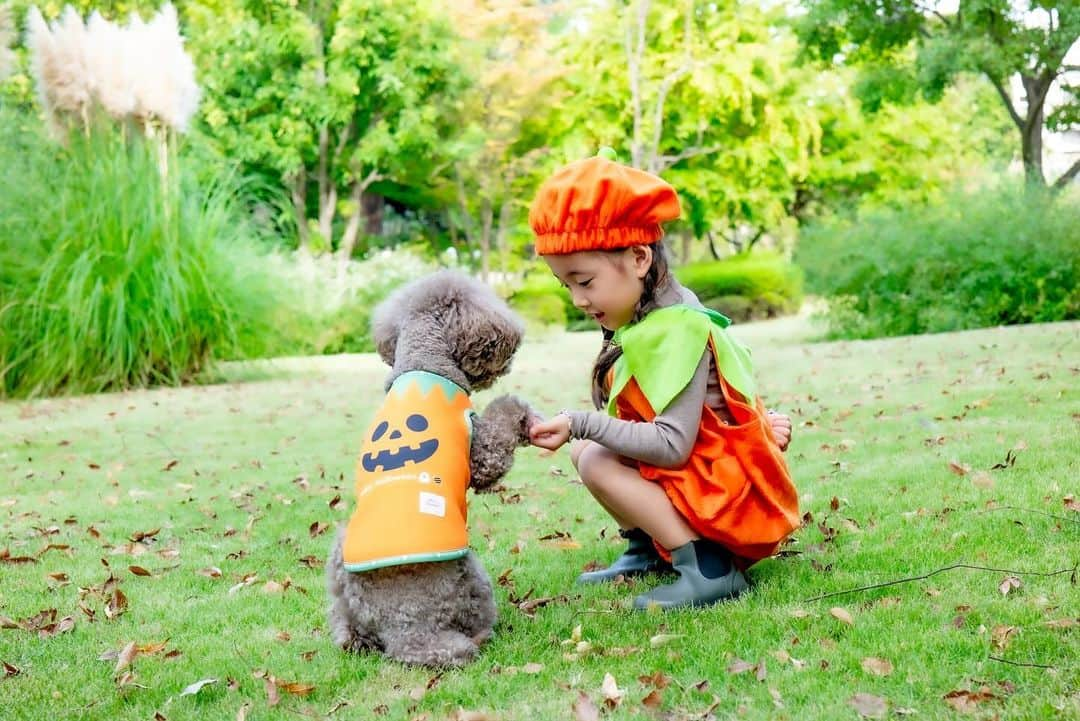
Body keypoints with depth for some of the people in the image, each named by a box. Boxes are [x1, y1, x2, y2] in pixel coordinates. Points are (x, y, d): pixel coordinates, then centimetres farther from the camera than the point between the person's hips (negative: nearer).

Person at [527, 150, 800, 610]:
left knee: (596, 462, -20)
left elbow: (671, 446, -28)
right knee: (583, 450, 8)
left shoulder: (671, 332, -23)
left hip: (730, 495, -9)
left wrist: (580, 425, -30)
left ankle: (707, 569, -21)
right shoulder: (651, 318, 5)